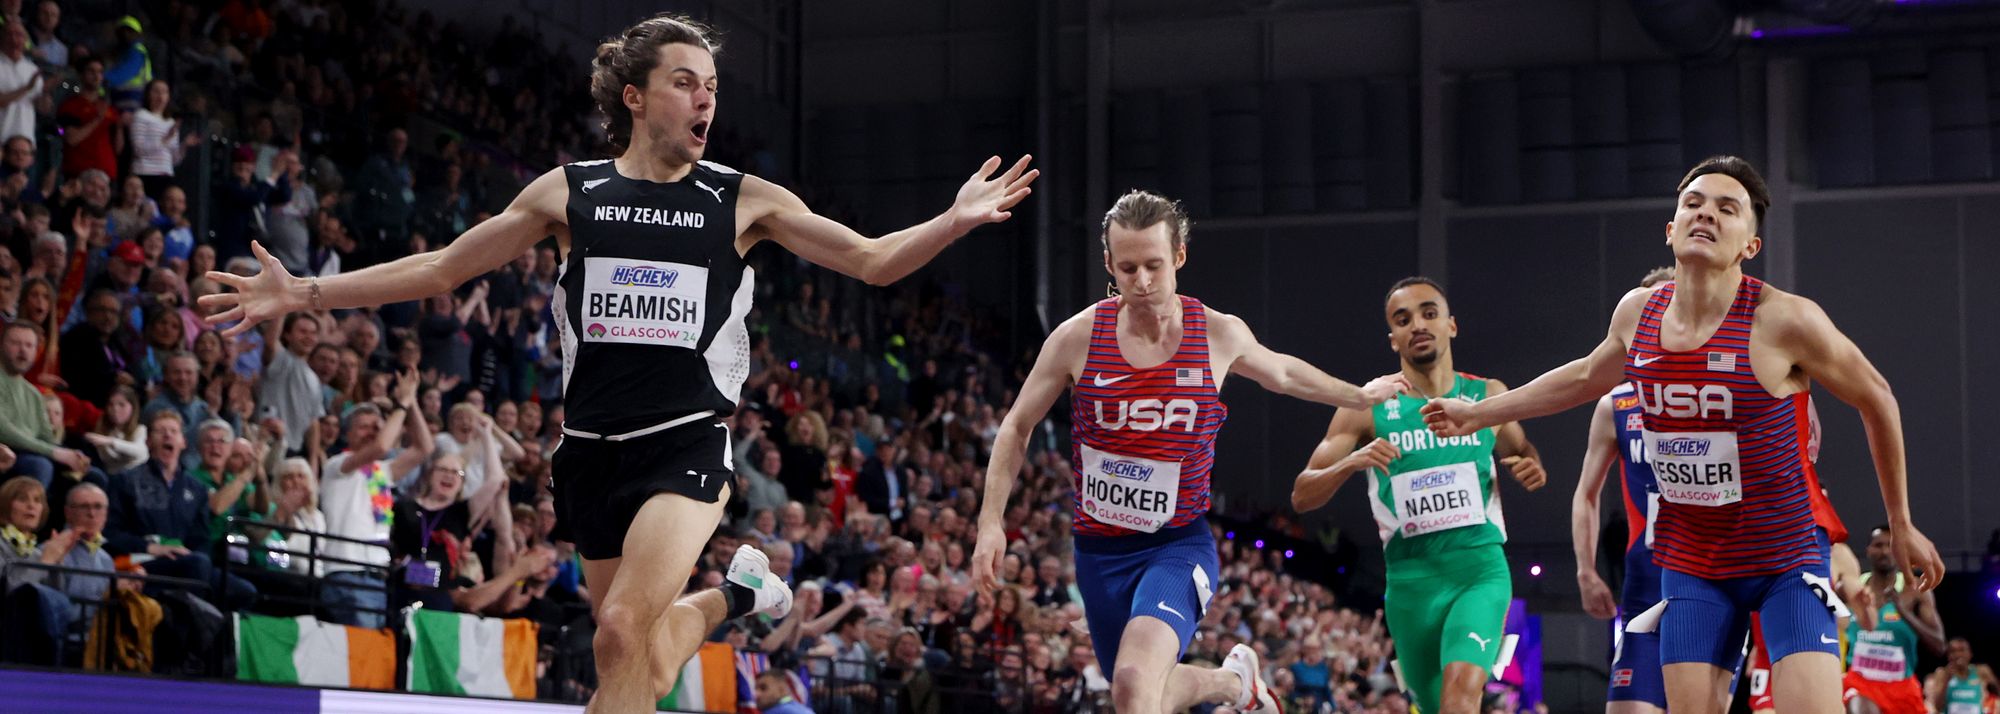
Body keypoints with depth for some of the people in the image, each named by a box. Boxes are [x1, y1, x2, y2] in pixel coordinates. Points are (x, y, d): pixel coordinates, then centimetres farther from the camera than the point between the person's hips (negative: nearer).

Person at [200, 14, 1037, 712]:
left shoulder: (743, 200, 3)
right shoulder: (569, 192, 5)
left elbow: (872, 261, 4)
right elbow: (442, 269, 10)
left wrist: (956, 220, -14)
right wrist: (301, 294, 4)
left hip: (685, 445, -3)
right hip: (593, 451, 3)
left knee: (623, 631, -23)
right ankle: (732, 594, 42)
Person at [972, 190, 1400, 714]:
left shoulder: (1222, 335, -6)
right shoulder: (1078, 337, -8)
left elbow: (1283, 373, 17)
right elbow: (1017, 426, 4)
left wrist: (1362, 396, 30)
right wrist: (991, 522, -4)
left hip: (1179, 544, -3)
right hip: (1099, 549, 3)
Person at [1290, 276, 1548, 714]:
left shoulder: (1488, 397, 7)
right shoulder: (1368, 409, 2)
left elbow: (1521, 452, 27)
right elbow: (1302, 497, 0)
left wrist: (1531, 468, 2)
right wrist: (1350, 463, -20)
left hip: (1481, 568, -1)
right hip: (1411, 579, 1)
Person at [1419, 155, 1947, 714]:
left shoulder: (1785, 321, -17)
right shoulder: (1637, 313, -2)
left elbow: (1875, 399, -3)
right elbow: (1587, 377, 22)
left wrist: (1901, 525, 4)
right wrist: (1480, 413, 28)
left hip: (1786, 560, -4)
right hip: (1690, 564, 4)